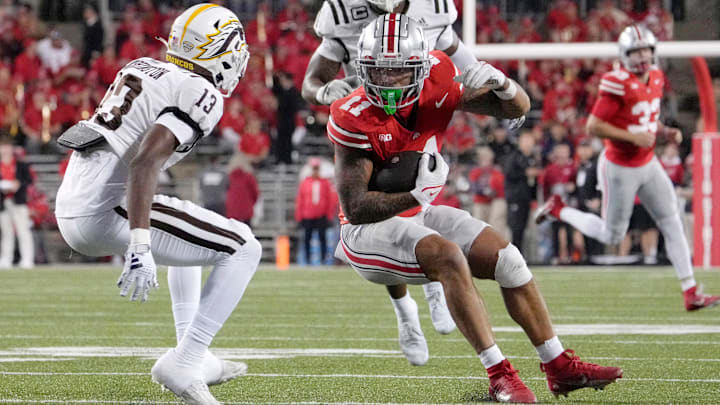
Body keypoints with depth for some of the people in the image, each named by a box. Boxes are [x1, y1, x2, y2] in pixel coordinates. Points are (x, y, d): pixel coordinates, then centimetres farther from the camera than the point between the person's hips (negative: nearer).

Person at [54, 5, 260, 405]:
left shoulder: (142, 67, 17)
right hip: (108, 211, -9)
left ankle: (196, 356, 27)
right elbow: (145, 161, -22)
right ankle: (182, 364, -7)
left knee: (189, 236, 32)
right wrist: (140, 246, -29)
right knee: (244, 249, -2)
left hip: (70, 207, 9)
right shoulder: (200, 95, -8)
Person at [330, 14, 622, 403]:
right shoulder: (355, 119, -25)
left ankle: (560, 368, 12)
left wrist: (502, 85, -28)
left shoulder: (435, 89, -11)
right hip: (369, 227, -7)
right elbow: (355, 208, -29)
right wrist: (416, 194, -42)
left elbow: (518, 108, -4)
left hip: (415, 215, 7)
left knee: (506, 257, 0)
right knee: (449, 257, -31)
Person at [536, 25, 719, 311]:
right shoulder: (618, 84, -23)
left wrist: (665, 132, -1)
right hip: (620, 168, -7)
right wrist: (633, 137, -26)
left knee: (673, 225, 1)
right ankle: (559, 210, 29)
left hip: (648, 164, 7)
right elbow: (593, 127, -22)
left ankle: (691, 292, 4)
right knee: (612, 235, 7)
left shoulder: (656, 78, 3)